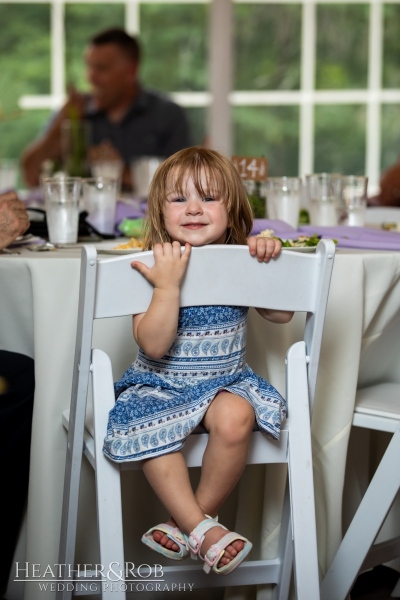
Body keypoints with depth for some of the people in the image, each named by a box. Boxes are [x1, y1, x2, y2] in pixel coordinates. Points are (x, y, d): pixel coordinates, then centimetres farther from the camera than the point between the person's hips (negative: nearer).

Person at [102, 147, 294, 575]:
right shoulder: (153, 268, -11)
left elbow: (281, 315, 7)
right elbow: (153, 346, -21)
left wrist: (270, 262, -8)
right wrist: (168, 284, -31)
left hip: (224, 381, 2)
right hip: (159, 385, -2)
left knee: (234, 419, -30)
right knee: (150, 432, -31)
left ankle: (186, 521, -10)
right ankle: (204, 529, -17)